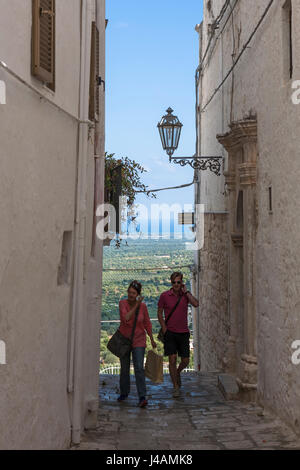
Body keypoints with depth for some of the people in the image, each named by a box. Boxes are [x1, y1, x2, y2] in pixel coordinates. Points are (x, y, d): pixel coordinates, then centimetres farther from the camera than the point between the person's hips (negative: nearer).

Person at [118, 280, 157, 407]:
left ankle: (142, 397, -15)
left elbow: (147, 323, 3)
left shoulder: (143, 306, -10)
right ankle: (124, 393, 34)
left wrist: (152, 340, 7)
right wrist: (136, 305, -29)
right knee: (124, 369, 12)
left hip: (138, 340, -1)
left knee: (139, 368, -14)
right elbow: (126, 319, -29)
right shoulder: (122, 303, -14)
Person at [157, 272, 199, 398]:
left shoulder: (185, 294, 2)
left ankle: (177, 372, 38)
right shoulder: (164, 295, -3)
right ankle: (176, 387, 3)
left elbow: (196, 304, -17)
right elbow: (159, 313, 5)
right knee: (172, 359, -9)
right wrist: (164, 329, -3)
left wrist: (186, 291, -14)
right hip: (170, 333, -2)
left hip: (183, 333, 2)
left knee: (185, 361, 5)